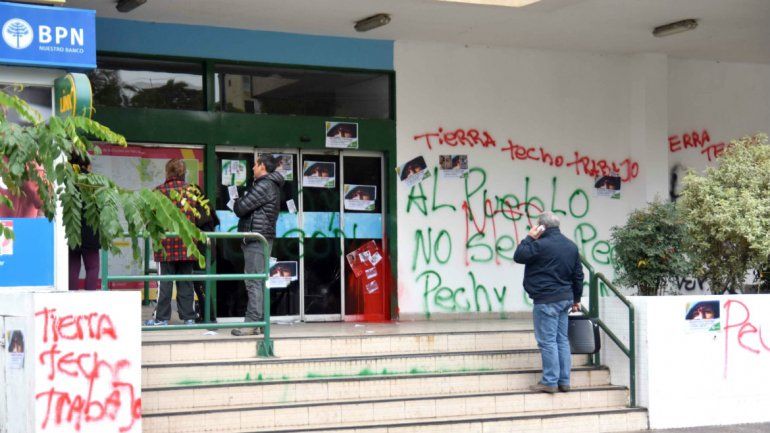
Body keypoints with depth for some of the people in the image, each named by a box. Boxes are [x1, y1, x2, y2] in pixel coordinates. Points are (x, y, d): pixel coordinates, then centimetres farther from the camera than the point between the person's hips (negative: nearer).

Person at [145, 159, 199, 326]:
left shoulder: (160, 190, -5)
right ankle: (188, 317, 11)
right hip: (187, 243, 3)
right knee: (185, 281, 9)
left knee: (165, 281, 2)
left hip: (167, 243, -3)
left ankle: (162, 318, 5)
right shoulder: (191, 190, 4)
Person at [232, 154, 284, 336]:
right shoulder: (272, 186, 21)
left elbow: (241, 208, -15)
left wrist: (238, 202, 5)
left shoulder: (264, 186, -12)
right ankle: (261, 321, 15)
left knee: (254, 282, -12)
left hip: (257, 237, -11)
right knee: (259, 282, 12)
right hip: (263, 238, 11)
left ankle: (252, 323, -14)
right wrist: (241, 203, 4)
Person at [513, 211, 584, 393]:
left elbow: (518, 256, -6)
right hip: (565, 299, 8)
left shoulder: (540, 245, -16)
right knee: (562, 339, 11)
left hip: (546, 300, -8)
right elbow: (578, 275, 16)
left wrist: (529, 238, 0)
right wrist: (576, 298, 23)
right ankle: (564, 381, 13)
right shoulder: (571, 246, 11)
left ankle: (550, 381, -5)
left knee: (547, 341, -5)